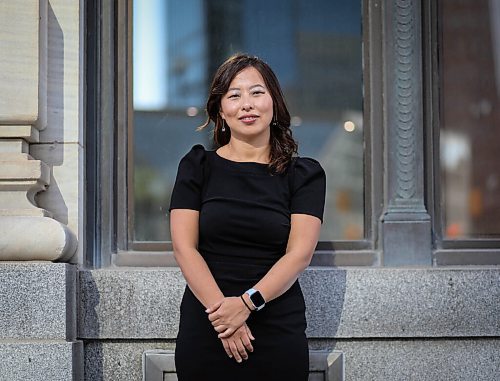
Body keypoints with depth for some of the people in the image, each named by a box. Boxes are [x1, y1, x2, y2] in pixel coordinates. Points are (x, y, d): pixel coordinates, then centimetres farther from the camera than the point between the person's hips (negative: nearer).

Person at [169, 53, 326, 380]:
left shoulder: (304, 174, 5)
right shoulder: (197, 166, 6)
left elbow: (299, 254, -5)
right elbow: (184, 247, -2)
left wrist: (247, 302, -18)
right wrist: (221, 311, -15)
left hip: (278, 332, 0)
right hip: (204, 331, 0)